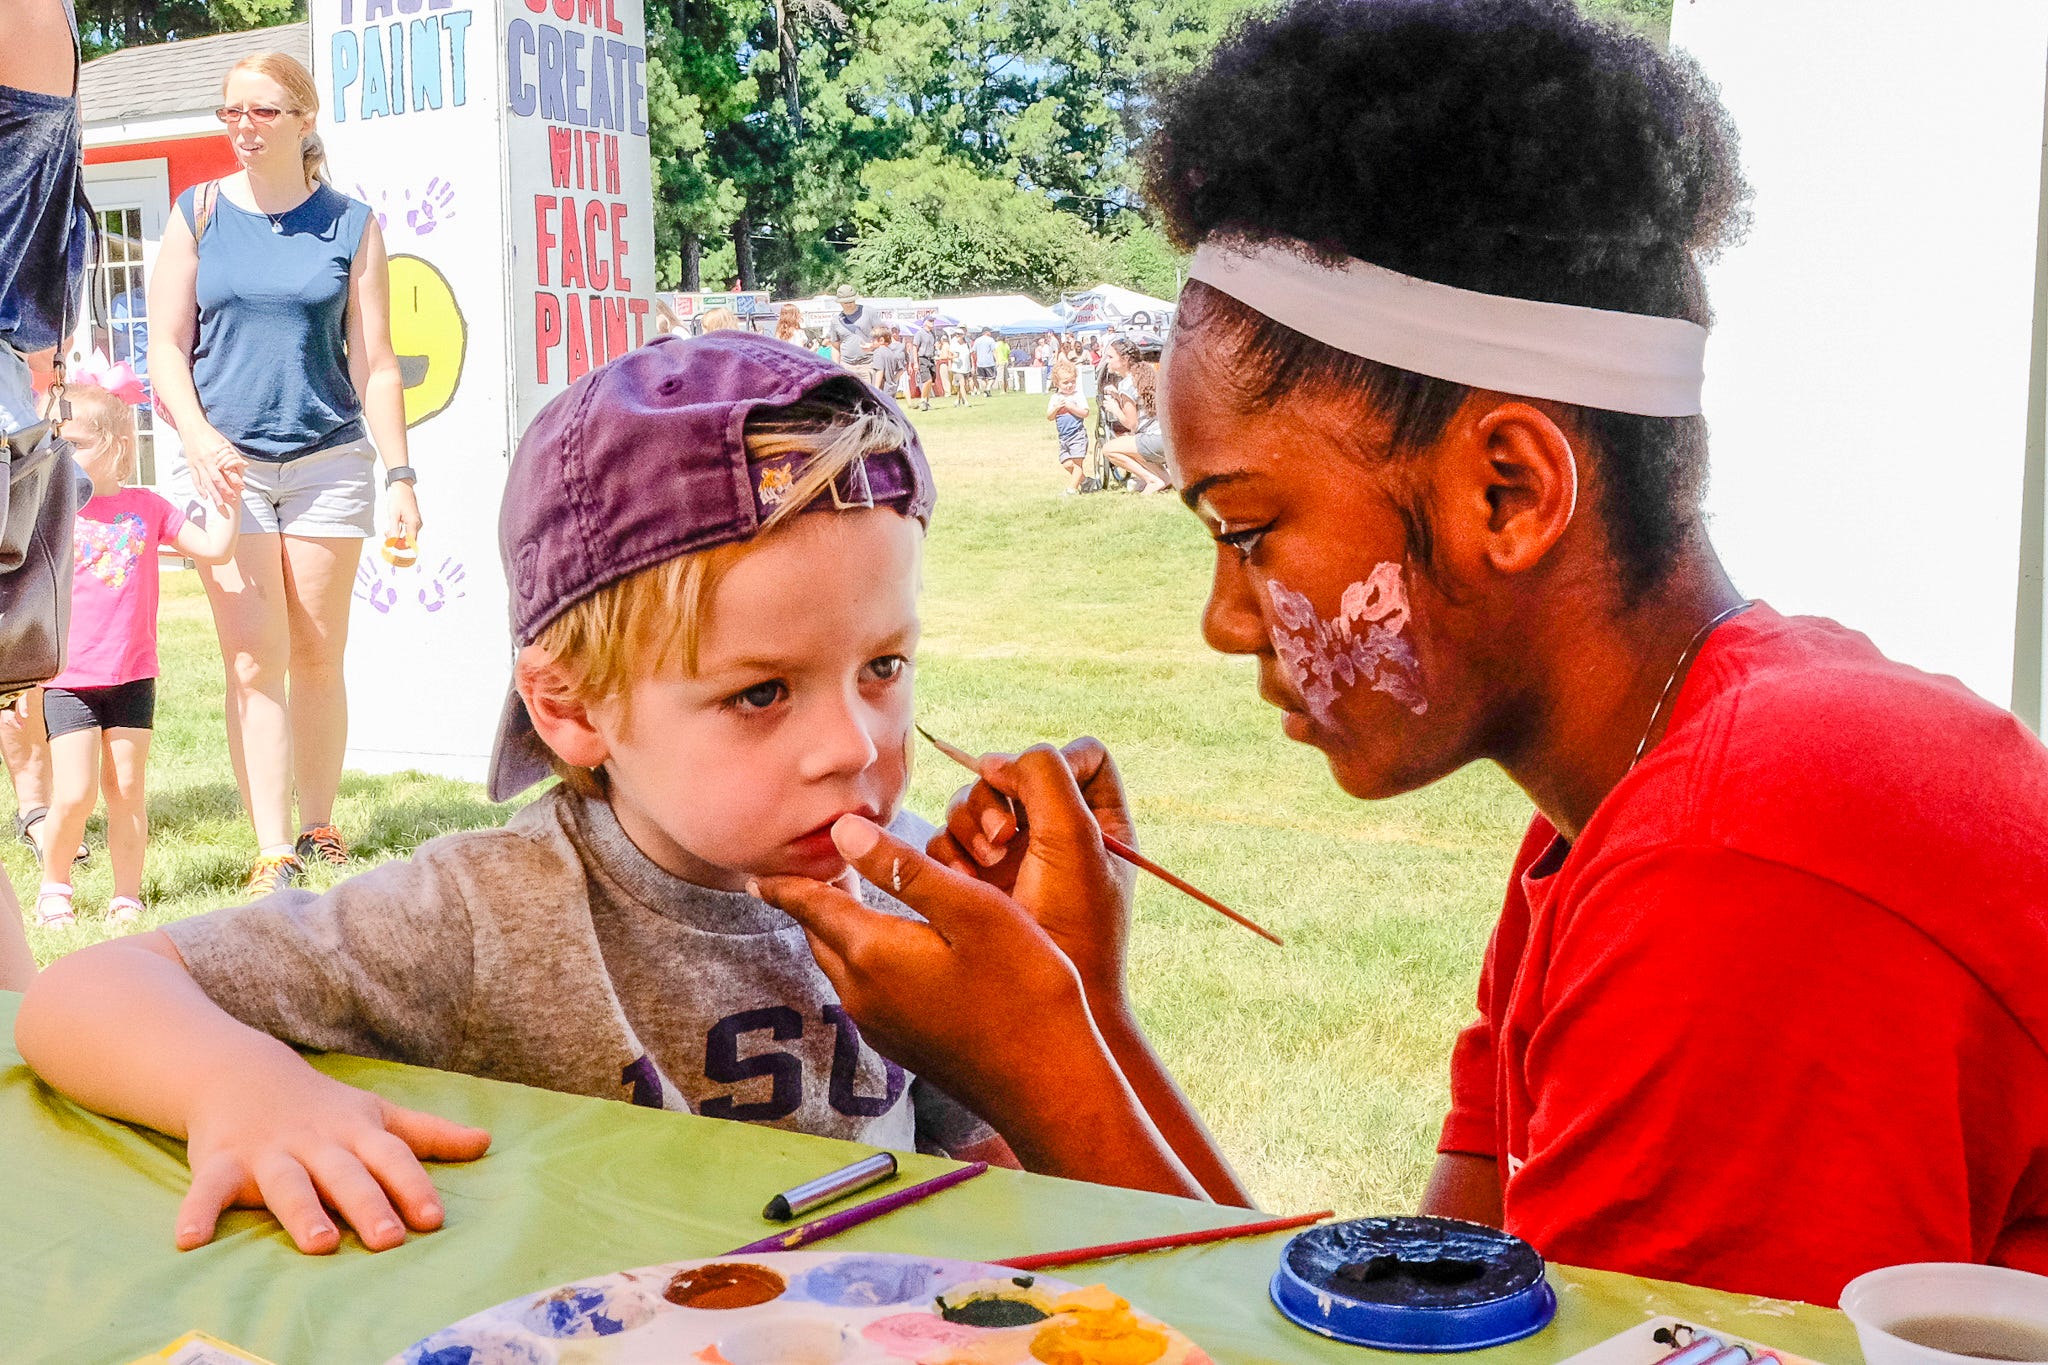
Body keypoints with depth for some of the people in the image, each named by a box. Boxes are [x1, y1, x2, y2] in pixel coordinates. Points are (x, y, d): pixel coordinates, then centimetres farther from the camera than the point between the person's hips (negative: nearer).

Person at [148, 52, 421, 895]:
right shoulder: (198, 215, 7)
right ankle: (273, 857, -7)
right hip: (229, 462, 0)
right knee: (254, 663, -7)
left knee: (318, 658, 4)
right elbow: (166, 349, 5)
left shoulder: (351, 224, 5)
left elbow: (374, 363, 4)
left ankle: (319, 833, 18)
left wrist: (399, 475, -2)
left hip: (330, 460, 0)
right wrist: (199, 438, -12)